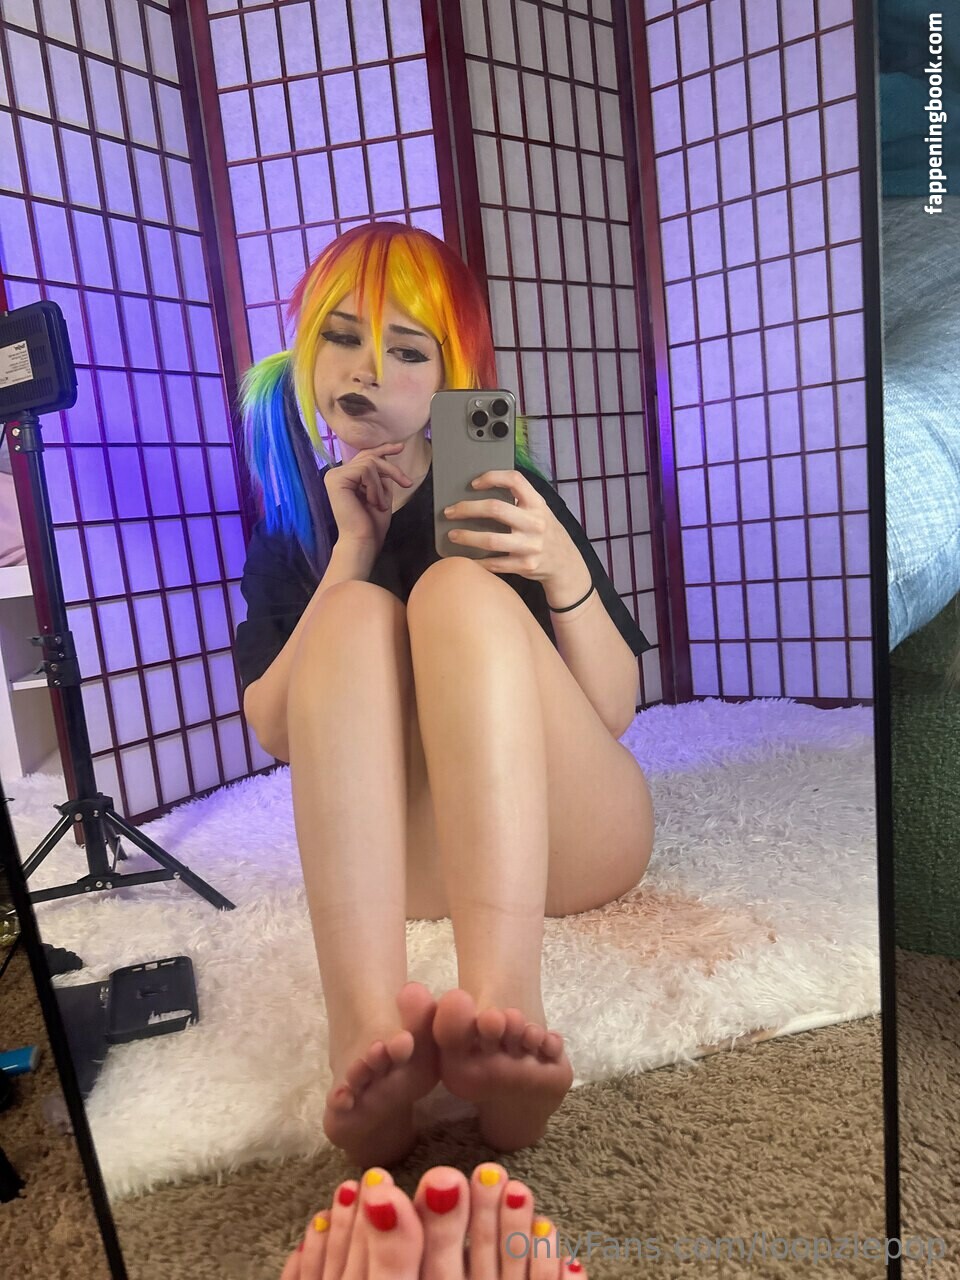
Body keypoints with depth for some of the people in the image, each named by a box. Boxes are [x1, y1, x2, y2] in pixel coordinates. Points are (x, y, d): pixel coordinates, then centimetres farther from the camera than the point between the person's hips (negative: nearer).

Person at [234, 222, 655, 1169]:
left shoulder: (499, 493, 6)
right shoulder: (291, 531, 12)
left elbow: (616, 713, -3)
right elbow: (273, 732, -3)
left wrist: (565, 571, -22)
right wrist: (350, 549, -9)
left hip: (566, 838, 0)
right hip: (401, 859, 1)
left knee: (460, 588, -23)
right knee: (358, 612, -23)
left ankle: (505, 1006, -44)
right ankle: (366, 1046, -41)